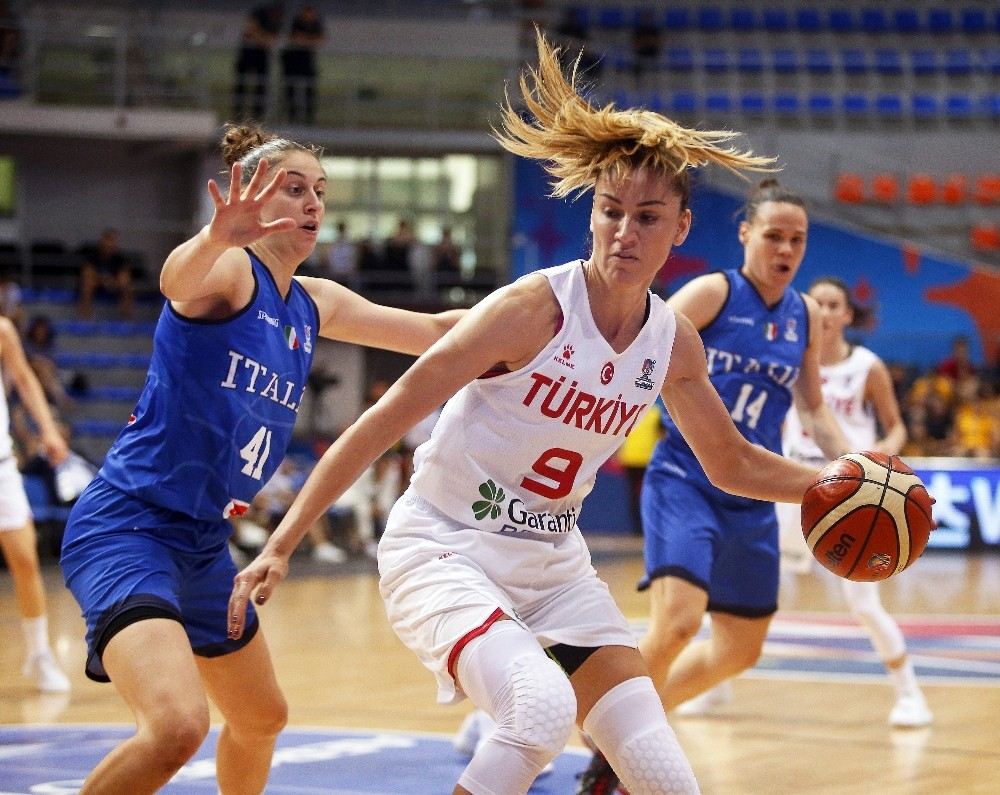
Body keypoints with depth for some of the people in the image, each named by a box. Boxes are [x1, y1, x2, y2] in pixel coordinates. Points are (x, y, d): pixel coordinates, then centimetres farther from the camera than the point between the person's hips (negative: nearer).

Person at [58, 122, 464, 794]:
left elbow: (433, 332, 20)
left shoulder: (314, 305, 12)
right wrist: (216, 237, -60)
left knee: (261, 719, 26)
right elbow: (176, 279, -37)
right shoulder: (229, 271, -13)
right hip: (126, 525, -10)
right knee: (178, 725, -30)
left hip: (203, 542, 10)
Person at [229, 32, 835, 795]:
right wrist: (281, 546, -21)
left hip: (554, 564, 6)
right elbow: (384, 421, -19)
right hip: (442, 552, -6)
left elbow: (732, 462, 17)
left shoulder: (674, 342, -1)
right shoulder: (535, 309, -20)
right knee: (544, 706, -34)